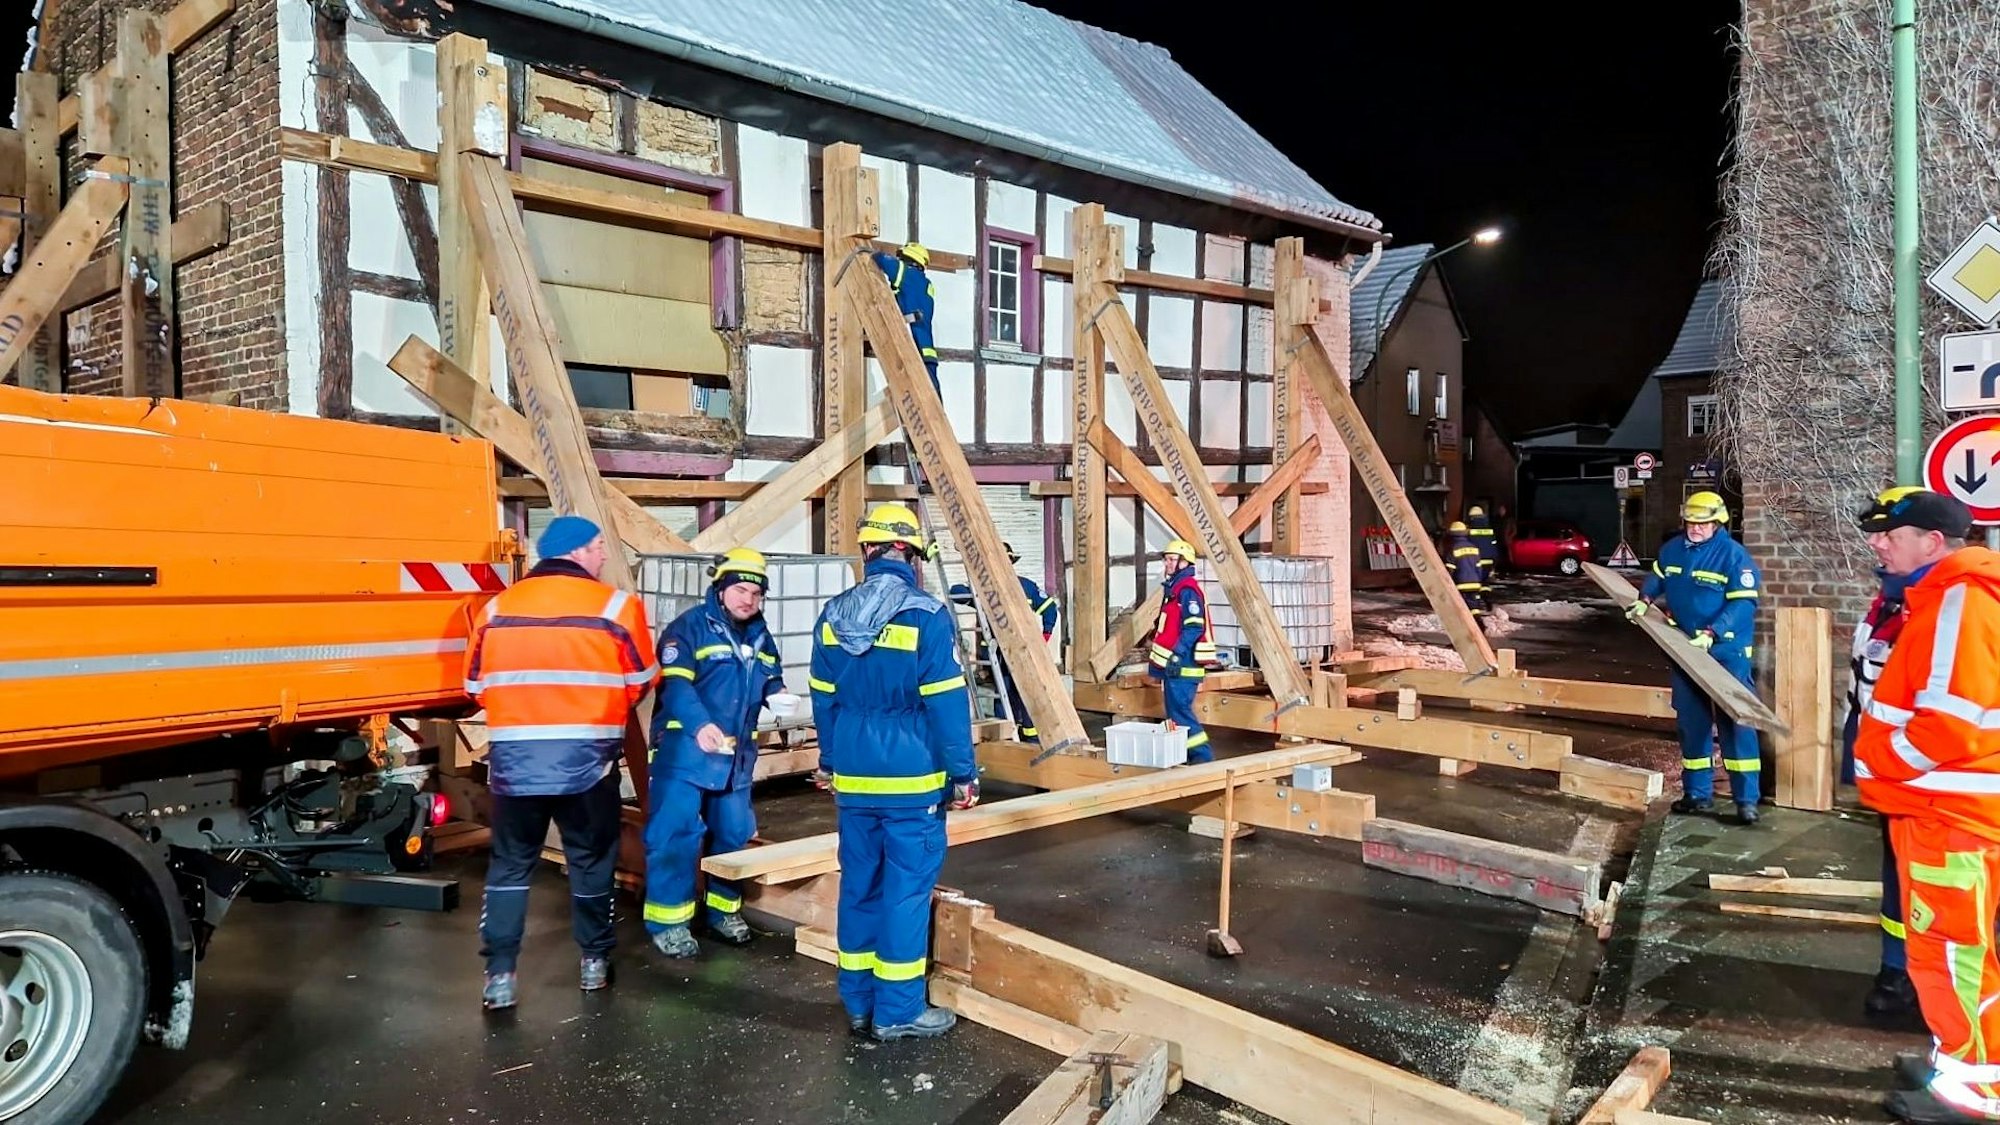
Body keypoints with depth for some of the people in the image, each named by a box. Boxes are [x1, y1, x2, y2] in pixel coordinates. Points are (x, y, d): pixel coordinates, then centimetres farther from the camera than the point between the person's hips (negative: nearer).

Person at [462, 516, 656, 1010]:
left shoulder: (498, 608, 4)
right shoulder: (616, 606, -5)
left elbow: (477, 686, 11)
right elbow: (641, 683, 1)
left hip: (513, 760, 2)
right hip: (587, 760, -2)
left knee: (510, 865, 15)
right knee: (591, 861, 15)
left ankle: (499, 973, 13)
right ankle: (595, 961, 26)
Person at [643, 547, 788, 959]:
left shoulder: (760, 636, 11)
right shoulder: (690, 626, -11)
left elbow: (771, 680, 20)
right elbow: (674, 684, -22)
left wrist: (777, 695, -5)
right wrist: (700, 726, -37)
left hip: (736, 754, 7)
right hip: (685, 749, -6)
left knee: (733, 833, 13)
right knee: (675, 834, -6)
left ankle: (724, 910, 29)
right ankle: (668, 921, 6)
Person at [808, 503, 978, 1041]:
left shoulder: (832, 616, 4)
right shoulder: (928, 616, -13)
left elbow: (823, 698, 10)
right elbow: (947, 704, -13)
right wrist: (963, 773, -6)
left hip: (853, 778, 5)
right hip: (912, 779, -5)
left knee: (859, 884, 14)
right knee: (906, 888, 3)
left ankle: (859, 1002, 24)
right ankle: (898, 1010, 11)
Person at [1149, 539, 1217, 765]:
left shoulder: (1187, 589, -12)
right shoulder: (1174, 588, 19)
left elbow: (1194, 627, -21)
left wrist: (1176, 655, -23)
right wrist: (1158, 661, 22)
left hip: (1181, 665, -10)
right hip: (1174, 665, 10)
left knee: (1180, 712, -10)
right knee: (1177, 713, 13)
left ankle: (1202, 756, -6)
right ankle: (1185, 757, 18)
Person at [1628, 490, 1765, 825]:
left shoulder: (1735, 555, -13)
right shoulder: (1672, 549, 5)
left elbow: (1743, 603, -18)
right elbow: (1657, 577, 24)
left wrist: (1711, 633, -28)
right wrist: (1645, 600, 6)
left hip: (1726, 652, -6)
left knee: (1735, 722, -6)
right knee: (1691, 722, 11)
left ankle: (1746, 799, 0)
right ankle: (1698, 792, 22)